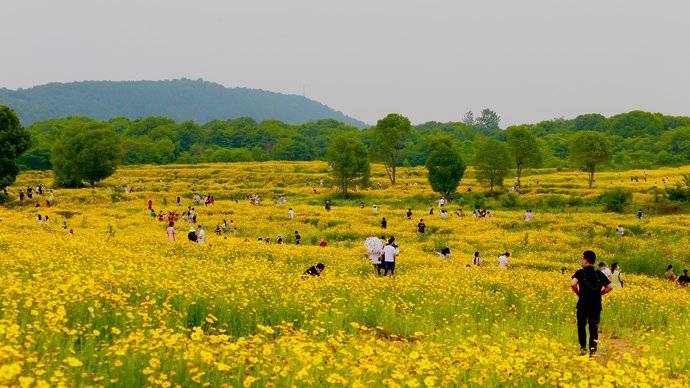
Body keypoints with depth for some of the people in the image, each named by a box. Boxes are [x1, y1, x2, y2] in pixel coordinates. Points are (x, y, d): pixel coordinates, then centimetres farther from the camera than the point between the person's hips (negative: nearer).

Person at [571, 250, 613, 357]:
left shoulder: (580, 272, -5)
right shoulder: (600, 274, 6)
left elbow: (573, 284, -21)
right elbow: (609, 287, 2)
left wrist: (578, 293, -4)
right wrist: (599, 293, 12)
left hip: (583, 304, -3)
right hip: (596, 305, 3)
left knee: (581, 326, 13)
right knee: (594, 328, 8)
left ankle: (583, 347, 7)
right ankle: (593, 349, 3)